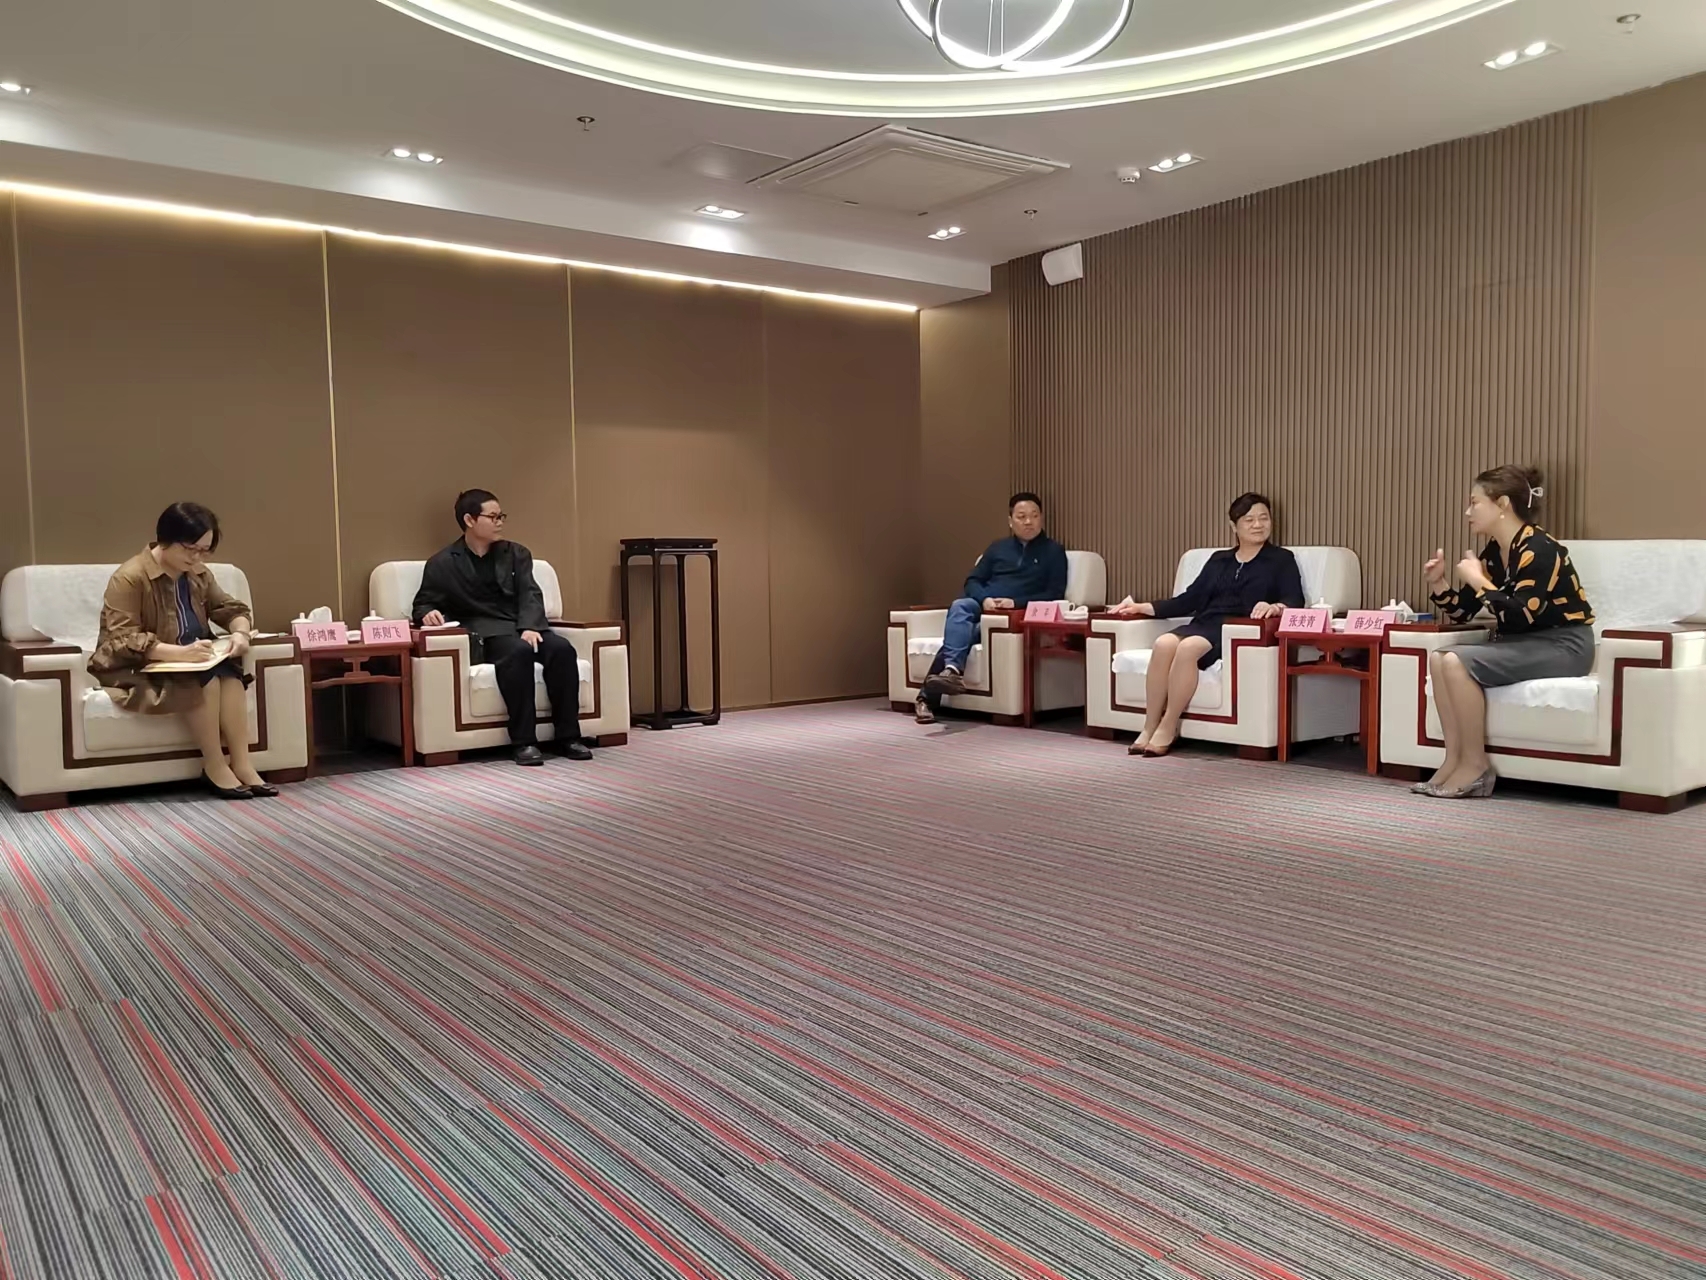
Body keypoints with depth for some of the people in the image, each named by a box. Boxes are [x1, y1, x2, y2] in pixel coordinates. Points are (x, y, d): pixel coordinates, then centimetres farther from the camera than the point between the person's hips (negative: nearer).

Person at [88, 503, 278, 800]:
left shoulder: (199, 574, 3)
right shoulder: (129, 578, -18)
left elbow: (232, 608, 9)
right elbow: (123, 641, -25)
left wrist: (240, 632, -16)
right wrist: (180, 653, -37)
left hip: (186, 661, 6)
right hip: (135, 670, -6)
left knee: (229, 670, -25)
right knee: (204, 676, -32)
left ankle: (241, 763, -28)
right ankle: (214, 767, -25)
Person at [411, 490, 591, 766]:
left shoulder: (517, 554, 17)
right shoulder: (443, 564, 8)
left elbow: (530, 595, 4)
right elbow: (422, 604, 10)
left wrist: (530, 626, -17)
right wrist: (428, 614, -17)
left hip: (524, 628, 4)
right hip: (482, 633, -3)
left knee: (561, 648, -29)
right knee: (519, 650, -37)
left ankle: (568, 736, -23)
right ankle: (524, 741, -34)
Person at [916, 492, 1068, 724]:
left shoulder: (1053, 551, 11)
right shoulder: (998, 547, 22)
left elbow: (1054, 594, 1)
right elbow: (972, 581, 15)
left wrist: (1015, 602, -14)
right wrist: (984, 599, -9)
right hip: (982, 606, 4)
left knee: (964, 631, -33)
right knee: (960, 606, -34)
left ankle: (929, 695, -44)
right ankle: (952, 670, -57)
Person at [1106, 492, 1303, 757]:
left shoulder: (1281, 559, 15)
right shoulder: (1218, 559, 27)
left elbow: (1296, 602, 0)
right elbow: (1190, 599, 21)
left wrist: (1275, 607, -25)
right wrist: (1143, 607, 12)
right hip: (1204, 624, 4)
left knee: (1188, 648, -36)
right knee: (1164, 644, -31)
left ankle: (1168, 729, -28)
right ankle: (1149, 728, -28)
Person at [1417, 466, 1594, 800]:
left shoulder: (1538, 549, -18)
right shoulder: (1493, 552, 7)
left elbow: (1518, 617, -28)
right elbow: (1463, 612, 10)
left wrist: (1477, 580, -21)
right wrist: (1438, 582, -5)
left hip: (1563, 646, -9)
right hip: (1524, 643, 9)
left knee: (1457, 662, -25)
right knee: (1439, 658, -5)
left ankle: (1476, 766, -15)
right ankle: (1455, 759, -8)